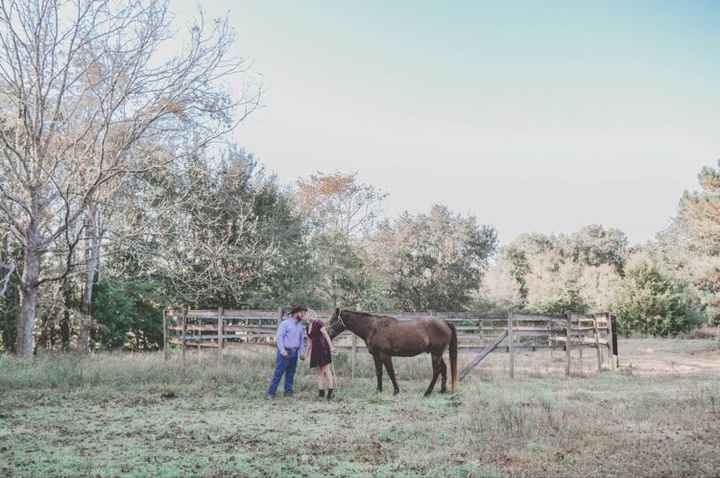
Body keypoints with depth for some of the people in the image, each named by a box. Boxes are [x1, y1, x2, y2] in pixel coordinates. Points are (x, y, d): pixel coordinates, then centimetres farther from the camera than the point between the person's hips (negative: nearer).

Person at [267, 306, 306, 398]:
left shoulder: (301, 326, 12)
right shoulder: (285, 323, -8)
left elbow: (302, 340, 18)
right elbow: (279, 337, -12)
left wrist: (301, 352, 10)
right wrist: (283, 351, -17)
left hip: (294, 353, 6)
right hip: (284, 352, -6)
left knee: (291, 373, 8)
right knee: (278, 372, -7)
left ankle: (288, 391, 16)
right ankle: (271, 392, -4)